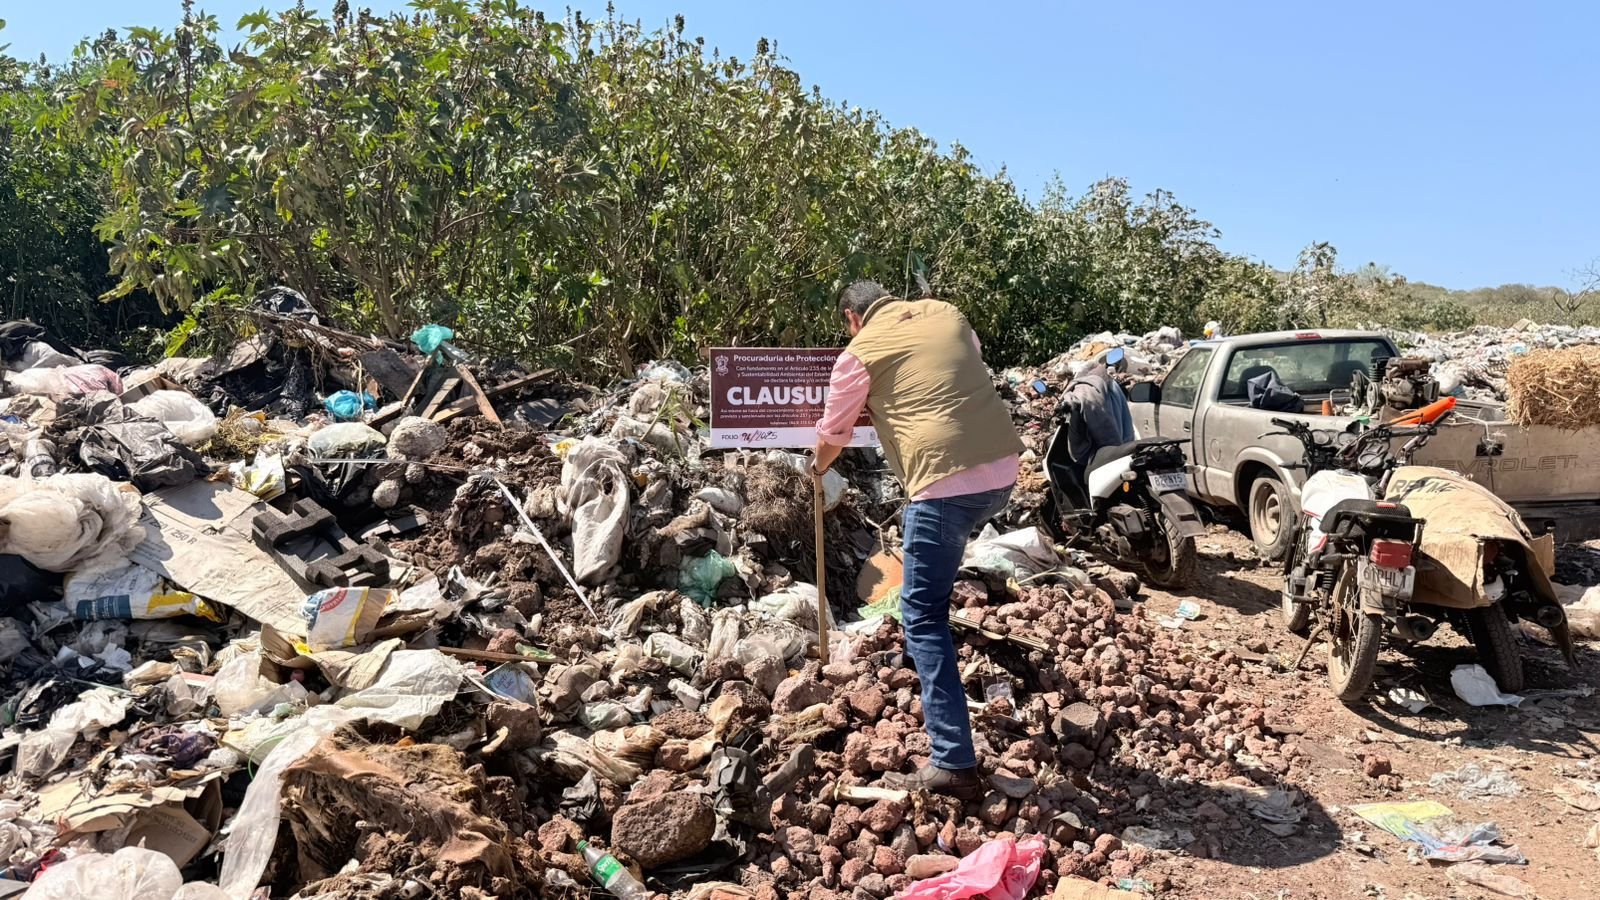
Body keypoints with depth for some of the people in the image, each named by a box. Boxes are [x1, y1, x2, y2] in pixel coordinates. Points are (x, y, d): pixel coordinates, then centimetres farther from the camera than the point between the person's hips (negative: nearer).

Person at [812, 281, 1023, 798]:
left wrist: (818, 467, 39)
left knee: (922, 616, 1)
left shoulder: (860, 352, 4)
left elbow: (833, 434, 17)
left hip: (948, 482, -7)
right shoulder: (947, 314, 18)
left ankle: (953, 764, -2)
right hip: (1003, 470, 7)